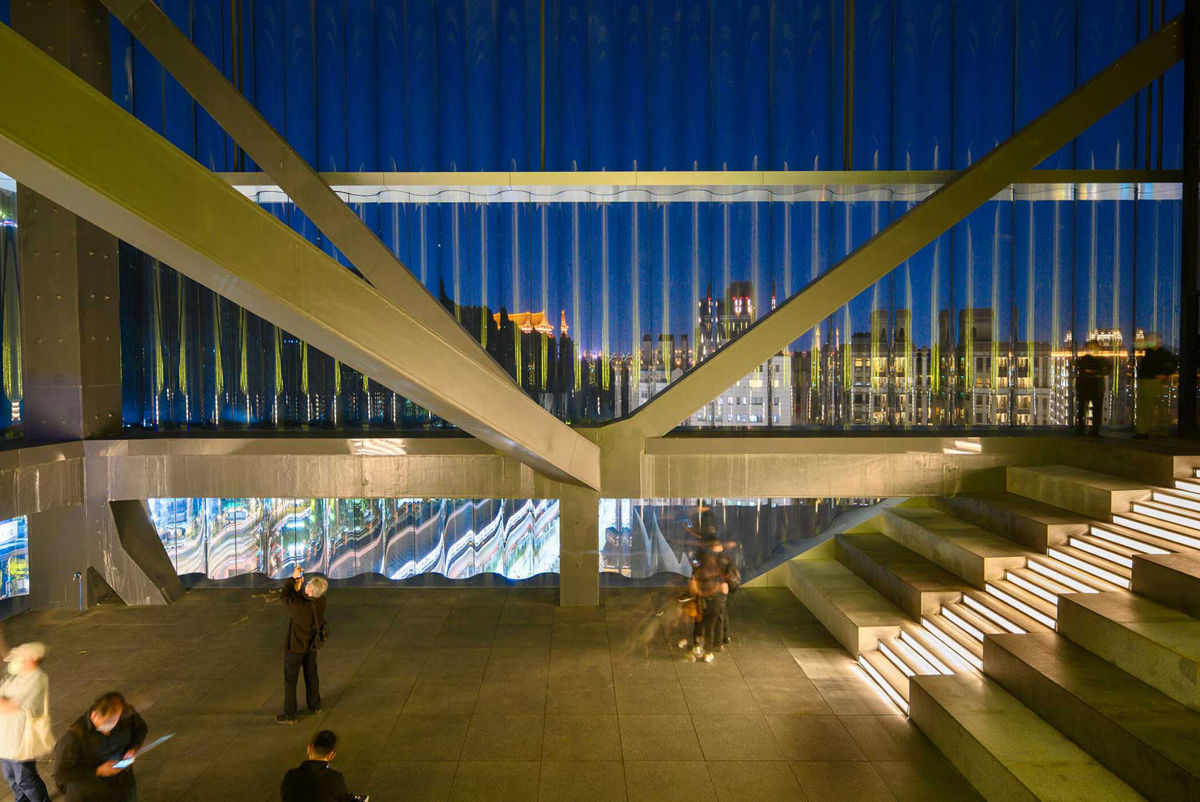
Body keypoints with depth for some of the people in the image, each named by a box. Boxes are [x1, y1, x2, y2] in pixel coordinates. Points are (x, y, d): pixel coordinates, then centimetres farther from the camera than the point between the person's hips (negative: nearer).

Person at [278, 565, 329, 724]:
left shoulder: (299, 607, -35)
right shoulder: (322, 603, -17)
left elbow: (285, 596, -16)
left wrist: (293, 578, -11)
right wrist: (299, 585, -5)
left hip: (295, 647, -6)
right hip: (312, 645, 6)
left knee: (290, 680, 10)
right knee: (311, 674, 25)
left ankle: (289, 715, 20)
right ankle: (314, 704, 41)